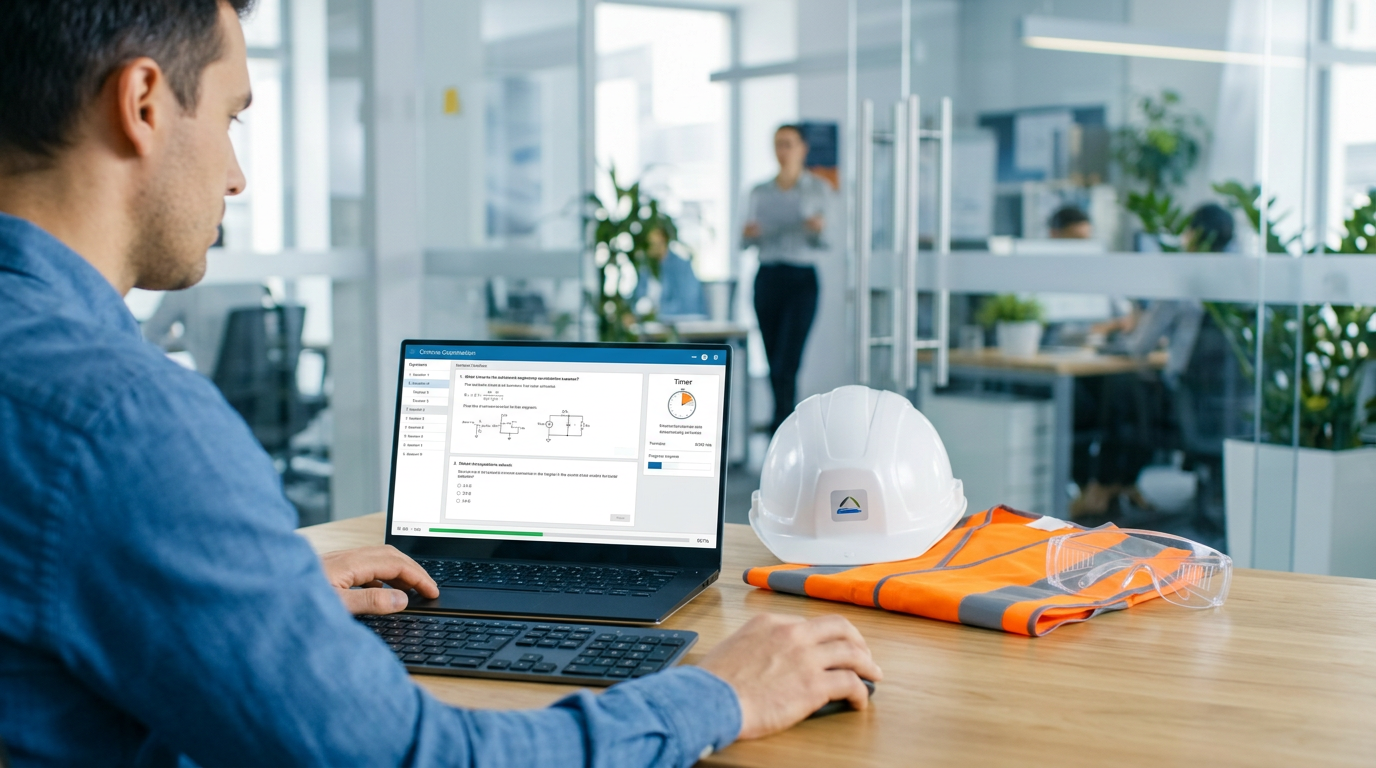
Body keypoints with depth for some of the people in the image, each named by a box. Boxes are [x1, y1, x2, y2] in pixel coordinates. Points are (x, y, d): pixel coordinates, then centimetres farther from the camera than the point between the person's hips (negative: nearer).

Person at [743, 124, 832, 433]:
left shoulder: (818, 189, 2)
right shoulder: (760, 192, 12)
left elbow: (823, 244, -3)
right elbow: (746, 242, 11)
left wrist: (819, 228, -25)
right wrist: (749, 233, -12)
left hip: (801, 279, -4)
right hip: (767, 277, 4)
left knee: (787, 363, -13)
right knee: (774, 362, 5)